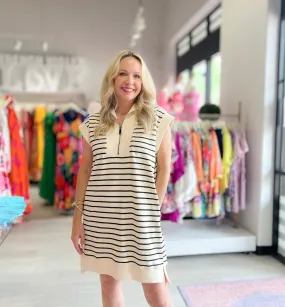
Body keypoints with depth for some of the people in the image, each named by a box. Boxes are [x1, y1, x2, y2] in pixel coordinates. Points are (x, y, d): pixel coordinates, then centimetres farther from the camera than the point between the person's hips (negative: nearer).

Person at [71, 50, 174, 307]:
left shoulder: (158, 119, -2)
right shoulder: (93, 122, 5)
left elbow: (164, 170, -2)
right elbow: (85, 171, 7)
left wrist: (153, 211, -6)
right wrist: (78, 218, 4)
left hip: (141, 217, -2)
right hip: (100, 217, 3)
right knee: (108, 282, 16)